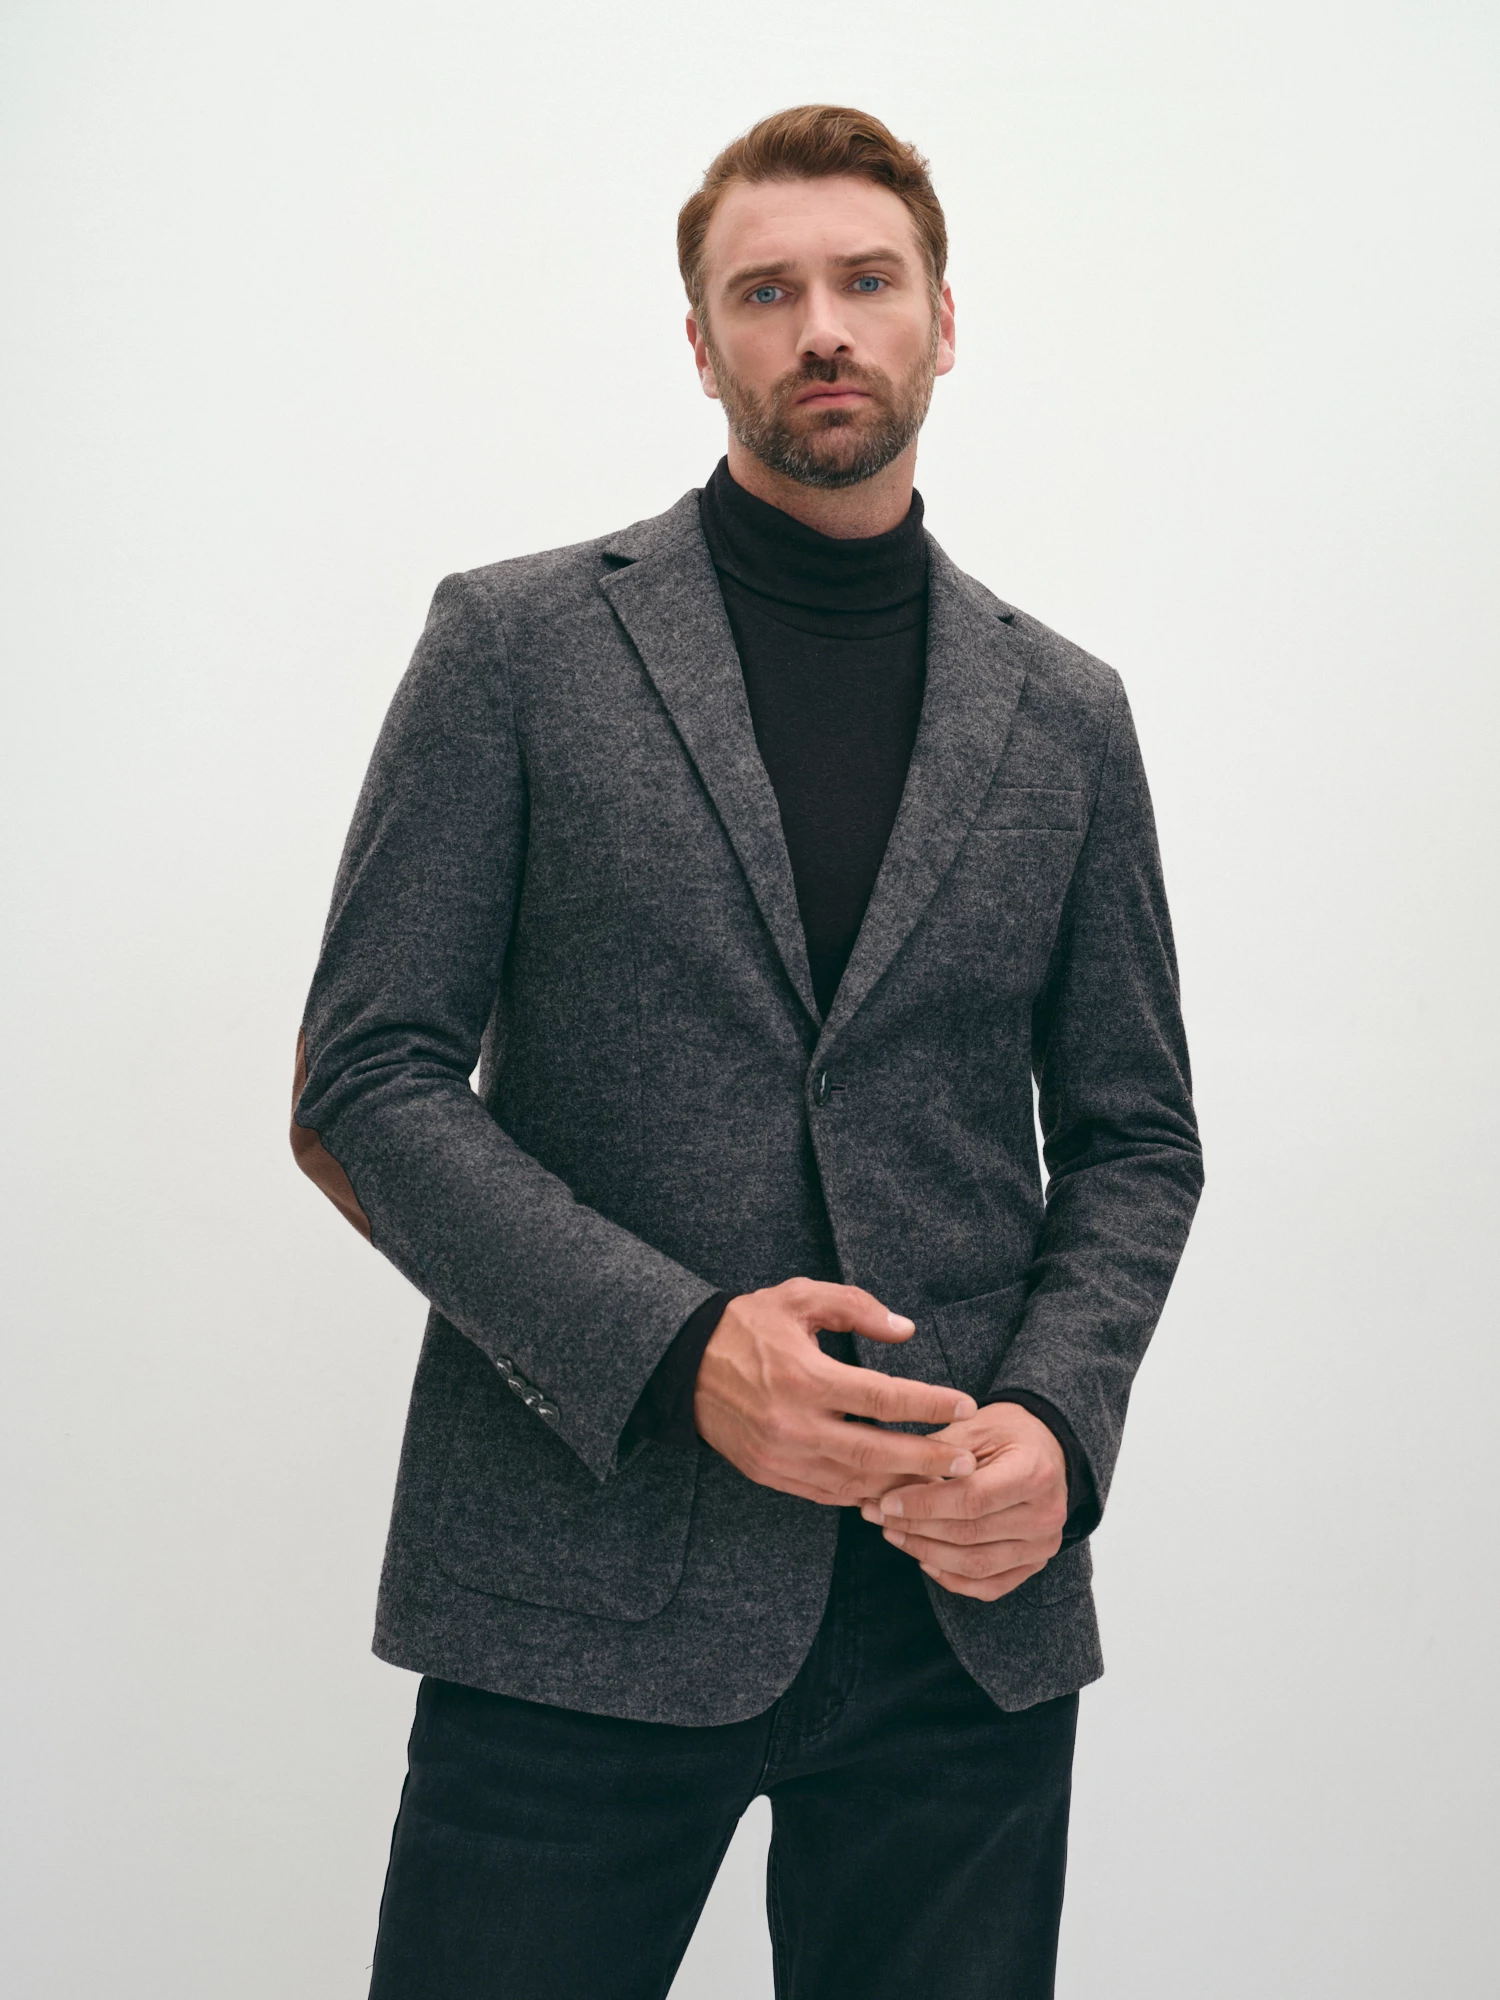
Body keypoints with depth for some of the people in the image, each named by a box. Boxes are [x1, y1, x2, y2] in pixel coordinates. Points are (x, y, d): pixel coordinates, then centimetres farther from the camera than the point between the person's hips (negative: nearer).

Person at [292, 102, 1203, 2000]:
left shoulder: (1064, 713, 11)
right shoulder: (516, 643, 2)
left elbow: (1135, 1136, 14)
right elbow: (363, 1084, -3)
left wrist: (1057, 1420, -5)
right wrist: (676, 1349, -15)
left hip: (970, 1600, 3)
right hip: (581, 1593, -2)